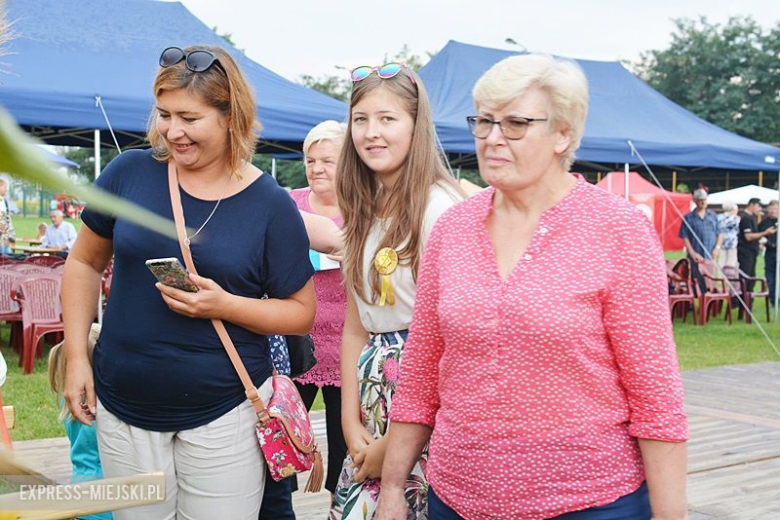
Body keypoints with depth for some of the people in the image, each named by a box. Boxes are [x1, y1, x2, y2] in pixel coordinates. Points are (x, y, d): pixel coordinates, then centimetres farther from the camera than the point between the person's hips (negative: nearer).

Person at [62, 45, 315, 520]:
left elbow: (302, 312, -3)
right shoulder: (130, 172, -2)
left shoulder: (271, 205, -7)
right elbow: (85, 263, 10)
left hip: (224, 414, -2)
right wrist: (77, 356, 2)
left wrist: (225, 305, -19)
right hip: (124, 409, 2)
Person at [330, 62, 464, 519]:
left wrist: (394, 441, -11)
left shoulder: (440, 207, -15)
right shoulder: (363, 211, 10)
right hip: (372, 394, 7)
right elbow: (355, 329, 11)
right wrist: (351, 422, 2)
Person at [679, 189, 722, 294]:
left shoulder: (713, 216, 13)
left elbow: (720, 234, 15)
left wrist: (717, 248, -1)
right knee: (698, 286, -4)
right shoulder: (688, 218, 2)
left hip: (711, 257, 3)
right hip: (696, 258, -3)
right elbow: (685, 237, -1)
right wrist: (692, 253, -11)